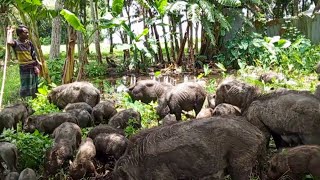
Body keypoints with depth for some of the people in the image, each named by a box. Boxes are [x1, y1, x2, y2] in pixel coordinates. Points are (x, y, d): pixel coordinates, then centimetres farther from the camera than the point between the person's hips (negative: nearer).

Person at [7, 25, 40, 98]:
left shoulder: (29, 42, 3)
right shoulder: (16, 43, -12)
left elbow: (34, 56, 8)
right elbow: (9, 42, -37)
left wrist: (36, 66, -1)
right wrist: (10, 32, -21)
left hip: (33, 68, 5)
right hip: (24, 69, -5)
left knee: (35, 87, 15)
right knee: (25, 88, 0)